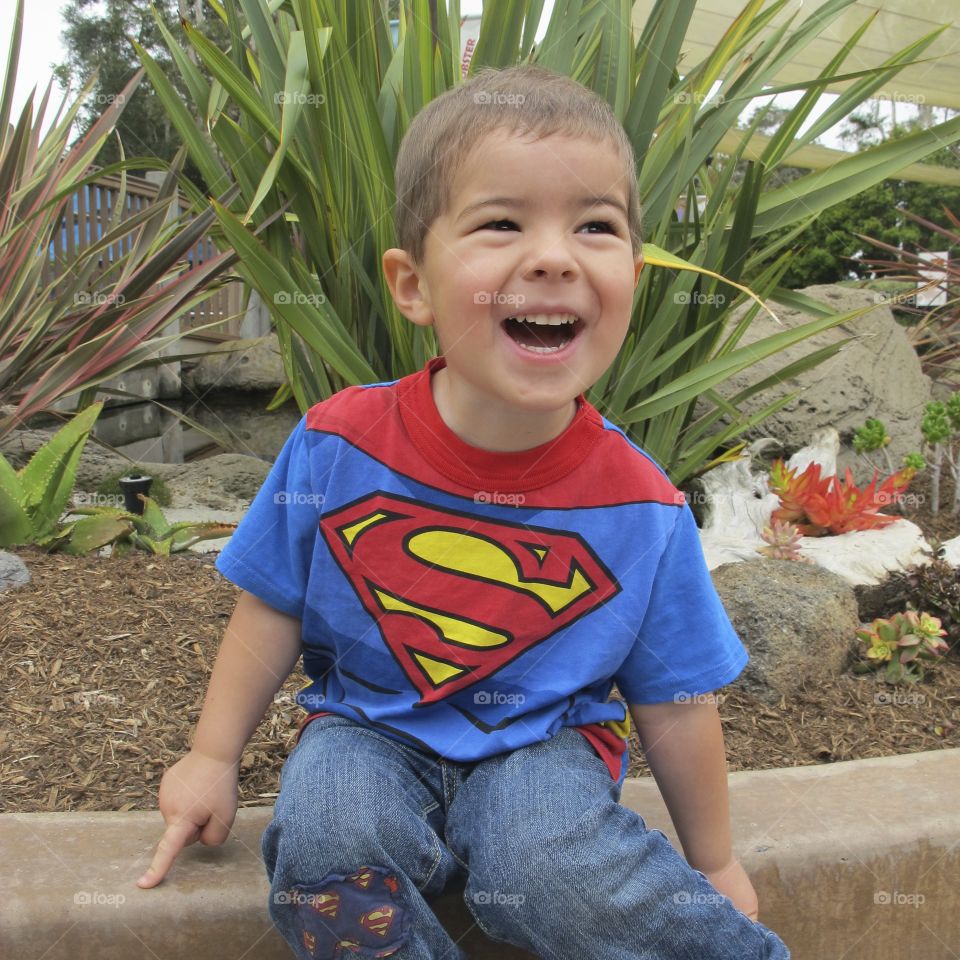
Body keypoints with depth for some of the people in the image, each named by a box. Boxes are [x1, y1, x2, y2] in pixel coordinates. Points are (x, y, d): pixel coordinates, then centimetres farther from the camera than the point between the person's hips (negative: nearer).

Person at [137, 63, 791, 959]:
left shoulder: (642, 509, -16)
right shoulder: (335, 447, -16)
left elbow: (673, 700, -3)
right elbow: (274, 608, 2)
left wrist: (712, 862, 8)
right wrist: (213, 757, 7)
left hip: (544, 737, 0)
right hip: (371, 727, 1)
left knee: (549, 875, -29)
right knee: (325, 850, -29)